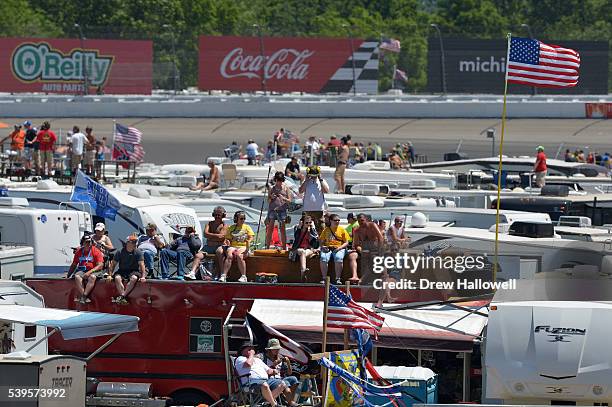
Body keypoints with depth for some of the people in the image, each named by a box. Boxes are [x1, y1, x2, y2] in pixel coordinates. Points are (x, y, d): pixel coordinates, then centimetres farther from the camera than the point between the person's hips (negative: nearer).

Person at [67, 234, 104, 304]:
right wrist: (68, 275, 12)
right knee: (77, 277, -31)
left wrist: (90, 272, -19)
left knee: (92, 277, -37)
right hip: (81, 271, 3)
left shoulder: (96, 251, 1)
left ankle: (83, 297, -42)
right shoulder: (79, 252, 14)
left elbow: (100, 265, -7)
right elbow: (74, 265, 23)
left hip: (93, 271, -3)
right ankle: (84, 298, -39)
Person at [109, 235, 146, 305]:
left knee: (134, 278, -35)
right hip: (122, 271, 1)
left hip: (134, 271, -1)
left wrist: (143, 276, -18)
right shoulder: (119, 252, -1)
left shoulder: (138, 252, -2)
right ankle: (123, 299, -37)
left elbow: (141, 264, -6)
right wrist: (110, 275, -7)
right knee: (117, 278, -32)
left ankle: (122, 296, -37)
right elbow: (113, 264, 4)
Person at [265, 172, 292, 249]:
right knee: (270, 229, -3)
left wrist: (283, 198, -14)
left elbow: (289, 200, 5)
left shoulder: (286, 188, 6)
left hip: (282, 210, -1)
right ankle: (267, 247, 0)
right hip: (272, 210, 1)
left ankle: (284, 248, 5)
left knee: (282, 229, 1)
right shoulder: (272, 188, 9)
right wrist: (271, 198, -9)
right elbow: (268, 201, 13)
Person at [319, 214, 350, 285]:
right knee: (323, 258, -32)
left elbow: (346, 242, 6)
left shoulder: (342, 229, 9)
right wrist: (323, 247, -6)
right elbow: (322, 242, 17)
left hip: (339, 248, -1)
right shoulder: (326, 230, 14)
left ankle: (338, 279, -31)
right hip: (328, 249, 1)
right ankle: (324, 279, -26)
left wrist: (339, 247, -12)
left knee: (338, 258, -36)